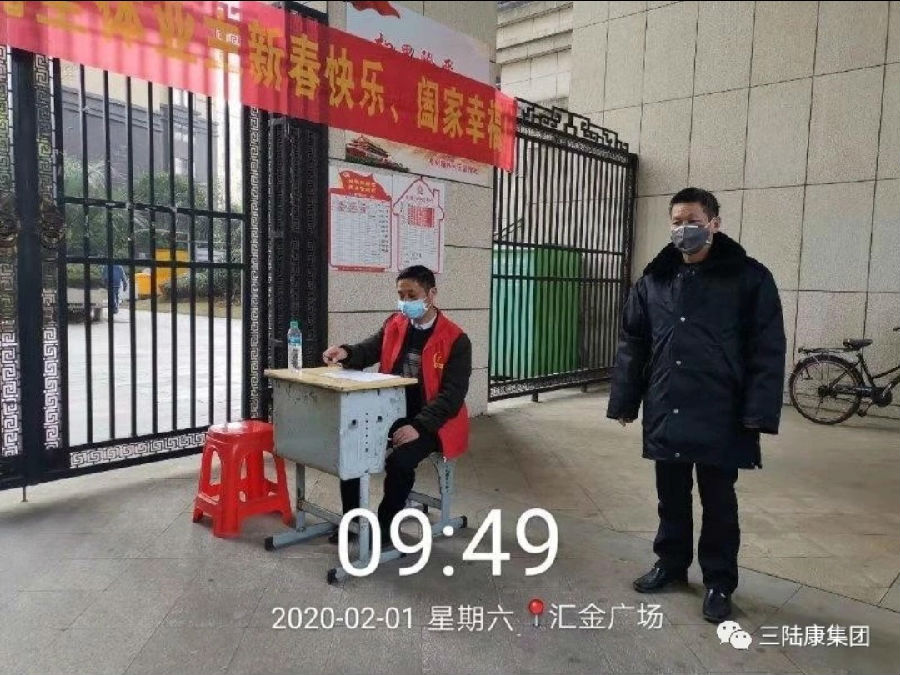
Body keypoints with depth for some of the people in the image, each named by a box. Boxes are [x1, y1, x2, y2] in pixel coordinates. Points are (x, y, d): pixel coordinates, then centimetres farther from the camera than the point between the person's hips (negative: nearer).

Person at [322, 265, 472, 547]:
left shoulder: (455, 340, -12)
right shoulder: (394, 325, 6)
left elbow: (452, 394, -17)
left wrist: (419, 426, -28)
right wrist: (346, 353, -21)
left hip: (432, 422, -6)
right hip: (392, 412, 6)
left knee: (399, 461, -29)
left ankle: (383, 528, -4)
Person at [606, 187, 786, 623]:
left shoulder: (749, 278, -5)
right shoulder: (653, 280, 6)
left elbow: (767, 350, -8)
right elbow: (632, 346, 8)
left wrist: (758, 413, -15)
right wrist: (624, 402, 5)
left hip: (720, 417, -3)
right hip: (665, 415, 4)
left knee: (718, 503, 10)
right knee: (671, 497, 17)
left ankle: (718, 582, 27)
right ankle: (671, 564, 36)